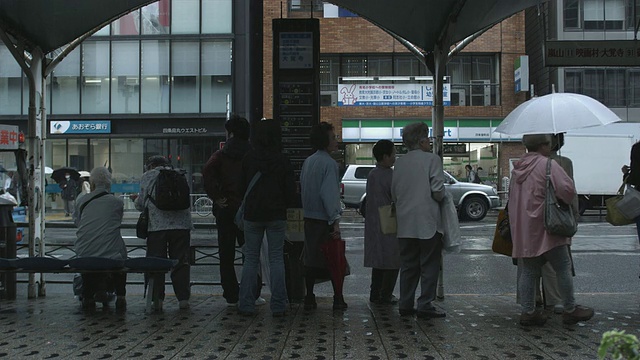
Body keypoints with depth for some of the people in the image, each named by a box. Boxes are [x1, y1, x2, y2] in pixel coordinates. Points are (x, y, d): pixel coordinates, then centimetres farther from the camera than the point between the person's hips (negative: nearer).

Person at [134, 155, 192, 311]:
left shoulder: (148, 176, 7)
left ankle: (157, 299, 2)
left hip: (157, 225, -2)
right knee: (181, 262, 7)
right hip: (181, 224, 2)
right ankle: (183, 298, 5)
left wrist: (136, 200, 29)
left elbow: (141, 204, 5)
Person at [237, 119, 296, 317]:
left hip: (252, 214, 0)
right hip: (276, 215, 0)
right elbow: (290, 189, -2)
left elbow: (242, 187, 4)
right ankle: (278, 306, 3)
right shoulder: (283, 160, -4)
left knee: (251, 258, 8)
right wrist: (288, 204, 15)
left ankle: (247, 304, 7)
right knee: (276, 258, 4)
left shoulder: (248, 159, -3)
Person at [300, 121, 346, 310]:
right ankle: (338, 299, 2)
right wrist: (335, 220, -20)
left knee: (311, 259, 10)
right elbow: (329, 194, -20)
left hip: (309, 217, 7)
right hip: (325, 218, -7)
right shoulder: (329, 163, -14)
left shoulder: (308, 162, 11)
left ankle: (309, 298, 12)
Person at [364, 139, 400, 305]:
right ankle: (385, 296, 3)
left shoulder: (371, 174, 8)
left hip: (373, 225, 8)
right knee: (392, 262, 1)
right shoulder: (390, 175, -16)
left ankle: (375, 294, 18)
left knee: (378, 261, 15)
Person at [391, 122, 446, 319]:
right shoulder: (432, 159, -8)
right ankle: (425, 305, 1)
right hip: (428, 221, -5)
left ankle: (405, 305, 13)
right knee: (429, 265, 2)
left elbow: (393, 193, 10)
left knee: (408, 265, 12)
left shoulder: (399, 163, 8)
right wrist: (440, 199, 6)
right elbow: (438, 190, -14)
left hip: (405, 223, 6)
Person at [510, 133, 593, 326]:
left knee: (529, 271, 10)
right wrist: (566, 202, 1)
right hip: (544, 227, -7)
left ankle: (528, 311, 11)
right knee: (563, 268, 5)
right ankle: (570, 309, 13)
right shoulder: (548, 165, -12)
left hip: (522, 229, 7)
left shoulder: (518, 167, 12)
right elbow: (567, 189, -19)